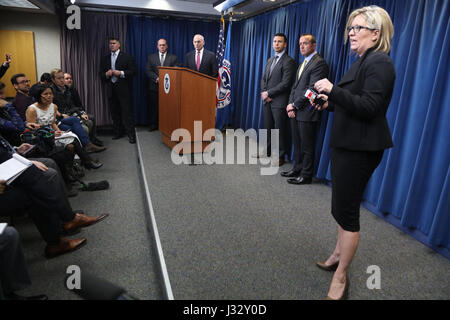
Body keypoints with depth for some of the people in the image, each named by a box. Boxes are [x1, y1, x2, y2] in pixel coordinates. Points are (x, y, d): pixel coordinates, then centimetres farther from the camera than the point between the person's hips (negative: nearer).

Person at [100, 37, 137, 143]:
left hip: (123, 89, -5)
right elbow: (101, 73, 16)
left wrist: (121, 73, -17)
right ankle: (118, 132, 18)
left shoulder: (127, 57, 2)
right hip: (111, 89, 5)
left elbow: (133, 71, -5)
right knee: (115, 112, 8)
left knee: (127, 112, -8)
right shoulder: (105, 59, 17)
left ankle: (131, 134, -5)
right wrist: (106, 74, -6)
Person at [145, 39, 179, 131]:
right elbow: (148, 71, 4)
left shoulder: (173, 58, 9)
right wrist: (157, 78, -12)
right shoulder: (151, 57, 13)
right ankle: (153, 125, 13)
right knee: (154, 107, 4)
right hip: (155, 86, 1)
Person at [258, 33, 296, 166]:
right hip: (267, 100, 7)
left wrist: (268, 93, -12)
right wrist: (264, 93, -2)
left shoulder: (289, 61, -8)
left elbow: (285, 83, -16)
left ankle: (280, 156, 10)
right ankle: (267, 151, 29)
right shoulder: (270, 60, 18)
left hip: (279, 102, -7)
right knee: (268, 127, 15)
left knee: (280, 129, 0)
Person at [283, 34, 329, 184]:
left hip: (307, 112, -9)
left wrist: (295, 105, -13)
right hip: (295, 111, 9)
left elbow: (312, 88, -18)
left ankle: (306, 175, 10)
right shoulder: (303, 63, 21)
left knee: (307, 146, 0)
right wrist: (290, 104, 3)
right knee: (297, 144, 16)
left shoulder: (319, 63, -10)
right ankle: (297, 169, 29)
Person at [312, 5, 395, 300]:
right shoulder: (364, 61, 15)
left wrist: (333, 90, -25)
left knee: (346, 210, -2)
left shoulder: (379, 63, -14)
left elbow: (368, 107, -23)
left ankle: (340, 279, 14)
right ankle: (339, 255, 39)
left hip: (360, 149, -10)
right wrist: (331, 104, 7)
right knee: (343, 207, 20)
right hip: (347, 144, 10)